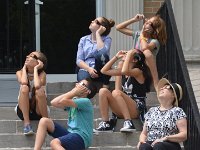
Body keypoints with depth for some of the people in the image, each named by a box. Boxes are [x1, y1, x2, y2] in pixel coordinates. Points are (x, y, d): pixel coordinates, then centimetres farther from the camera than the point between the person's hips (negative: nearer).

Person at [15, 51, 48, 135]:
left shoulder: (42, 74, -10)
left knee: (39, 92, -33)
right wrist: (24, 68, -11)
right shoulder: (20, 72, -4)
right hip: (24, 111, 2)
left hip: (38, 111, -2)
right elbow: (24, 82, -29)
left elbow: (37, 86, -34)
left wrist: (35, 69, -20)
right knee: (24, 88, -28)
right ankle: (26, 123, -30)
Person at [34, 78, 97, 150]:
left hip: (81, 137, -9)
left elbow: (62, 101, -20)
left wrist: (75, 91, -4)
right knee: (44, 121, 0)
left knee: (54, 143, -34)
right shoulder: (73, 100, 17)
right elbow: (54, 102, 4)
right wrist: (71, 92, 4)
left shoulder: (85, 101, -10)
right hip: (70, 133, 9)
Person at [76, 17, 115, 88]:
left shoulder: (107, 39, 5)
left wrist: (98, 34, -8)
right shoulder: (84, 40, 13)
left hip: (100, 72, -1)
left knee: (102, 55, -33)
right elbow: (79, 60, 5)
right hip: (85, 69, 1)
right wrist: (89, 69, -15)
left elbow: (102, 52, -19)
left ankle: (105, 86, -26)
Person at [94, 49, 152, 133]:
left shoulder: (138, 72, -6)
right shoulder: (123, 72, 16)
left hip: (137, 110, -7)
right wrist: (116, 57, 13)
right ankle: (105, 124, -16)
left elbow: (125, 71, -27)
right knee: (103, 91, -11)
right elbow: (104, 70, 19)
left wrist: (129, 54, -14)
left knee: (116, 92, -31)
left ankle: (128, 123, -36)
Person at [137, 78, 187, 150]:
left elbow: (184, 135, -3)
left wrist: (166, 138, -16)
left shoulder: (177, 111, 7)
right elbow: (144, 133, 24)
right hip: (150, 144, 3)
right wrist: (142, 140, 0)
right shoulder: (151, 111, 22)